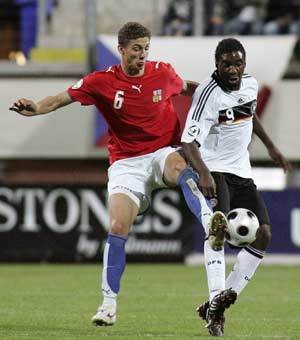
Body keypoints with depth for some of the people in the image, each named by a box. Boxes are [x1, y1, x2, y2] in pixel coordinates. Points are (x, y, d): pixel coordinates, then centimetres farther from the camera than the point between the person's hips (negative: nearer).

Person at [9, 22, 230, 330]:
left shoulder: (163, 73, 1)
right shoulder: (102, 82, -3)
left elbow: (186, 89, 24)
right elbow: (60, 99, -7)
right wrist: (34, 108, -24)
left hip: (164, 152, 0)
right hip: (126, 163, 0)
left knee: (183, 166, -38)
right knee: (117, 227, -15)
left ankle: (211, 225, -57)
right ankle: (109, 302, -5)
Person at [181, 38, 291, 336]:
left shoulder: (250, 84, 3)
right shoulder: (209, 94, -20)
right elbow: (189, 140, -28)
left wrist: (270, 147, 29)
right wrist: (204, 174, -43)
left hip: (241, 172, 8)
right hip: (214, 171, -8)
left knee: (262, 235, -2)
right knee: (219, 227, -29)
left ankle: (224, 297, 0)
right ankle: (216, 302, -36)